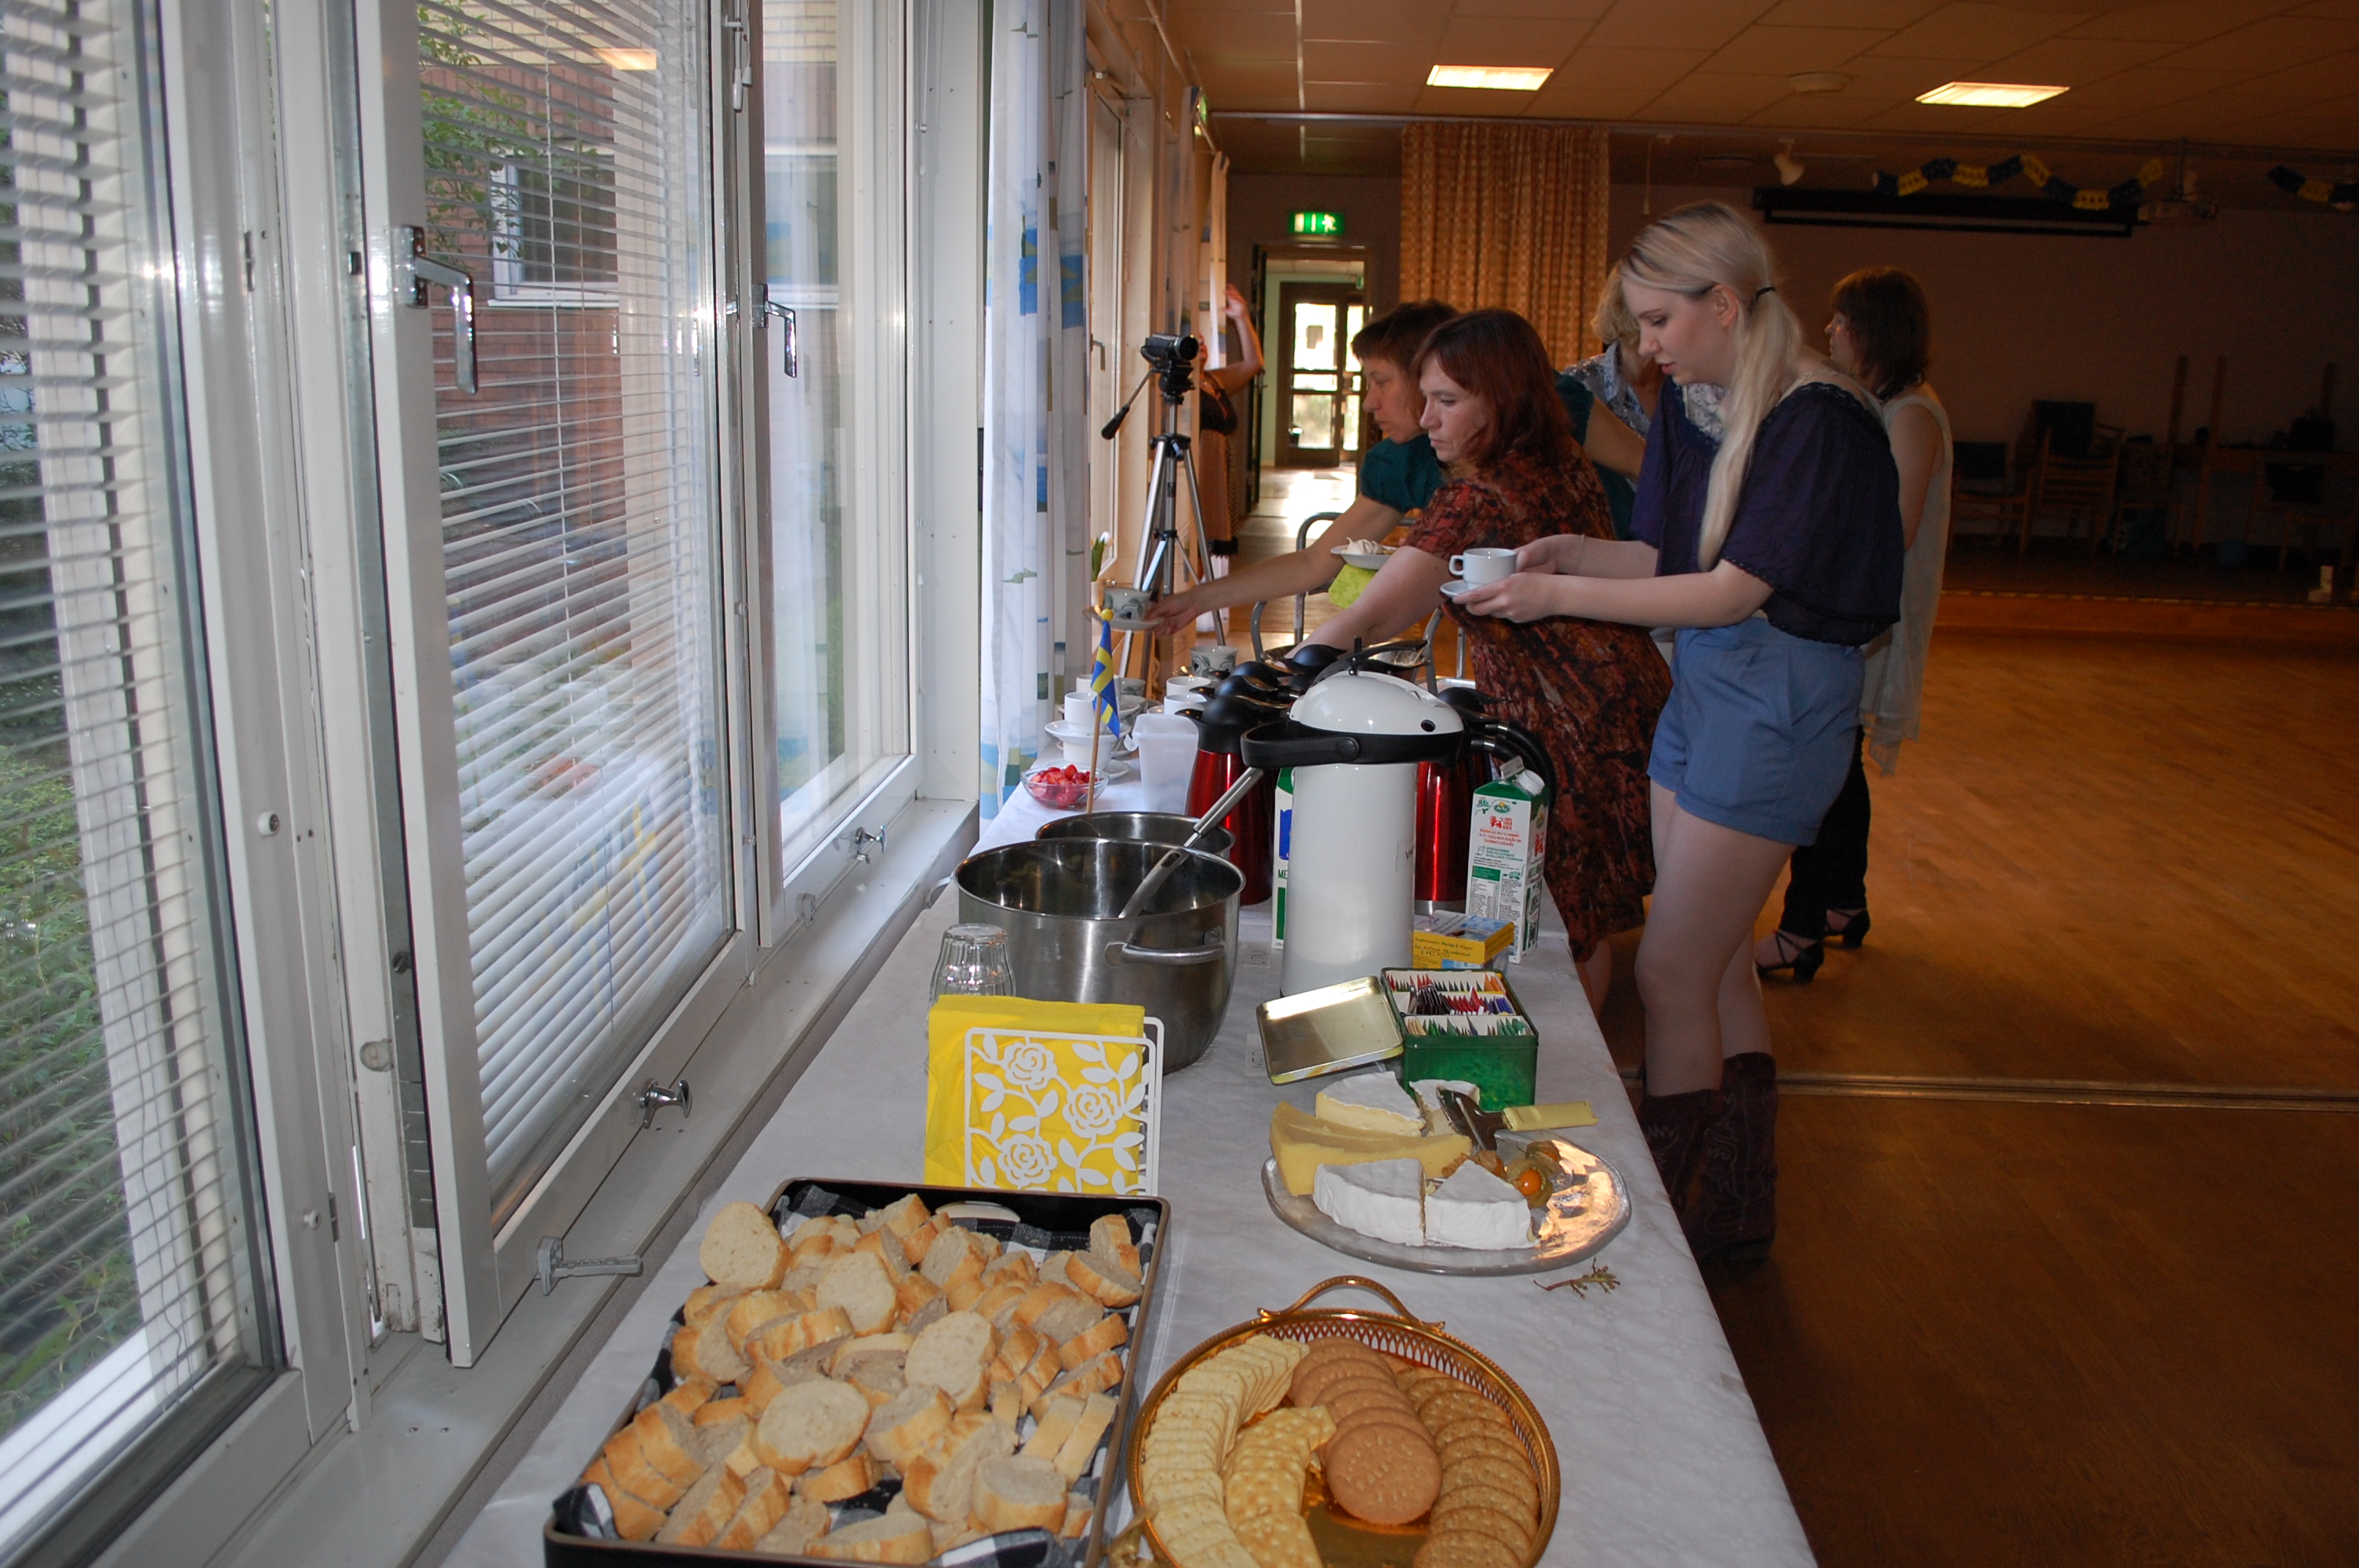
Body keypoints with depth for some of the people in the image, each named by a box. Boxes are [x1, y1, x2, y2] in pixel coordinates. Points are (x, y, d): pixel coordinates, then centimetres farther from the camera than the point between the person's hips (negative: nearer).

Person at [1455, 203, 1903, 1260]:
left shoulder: (1818, 416, -17)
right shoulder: (1696, 402, 8)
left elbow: (1737, 589, -21)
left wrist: (1562, 596, -20)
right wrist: (1569, 552, -4)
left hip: (1776, 707, -8)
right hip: (1699, 690, 8)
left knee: (1671, 973, -4)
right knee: (1717, 964, 14)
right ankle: (1738, 1212, 29)